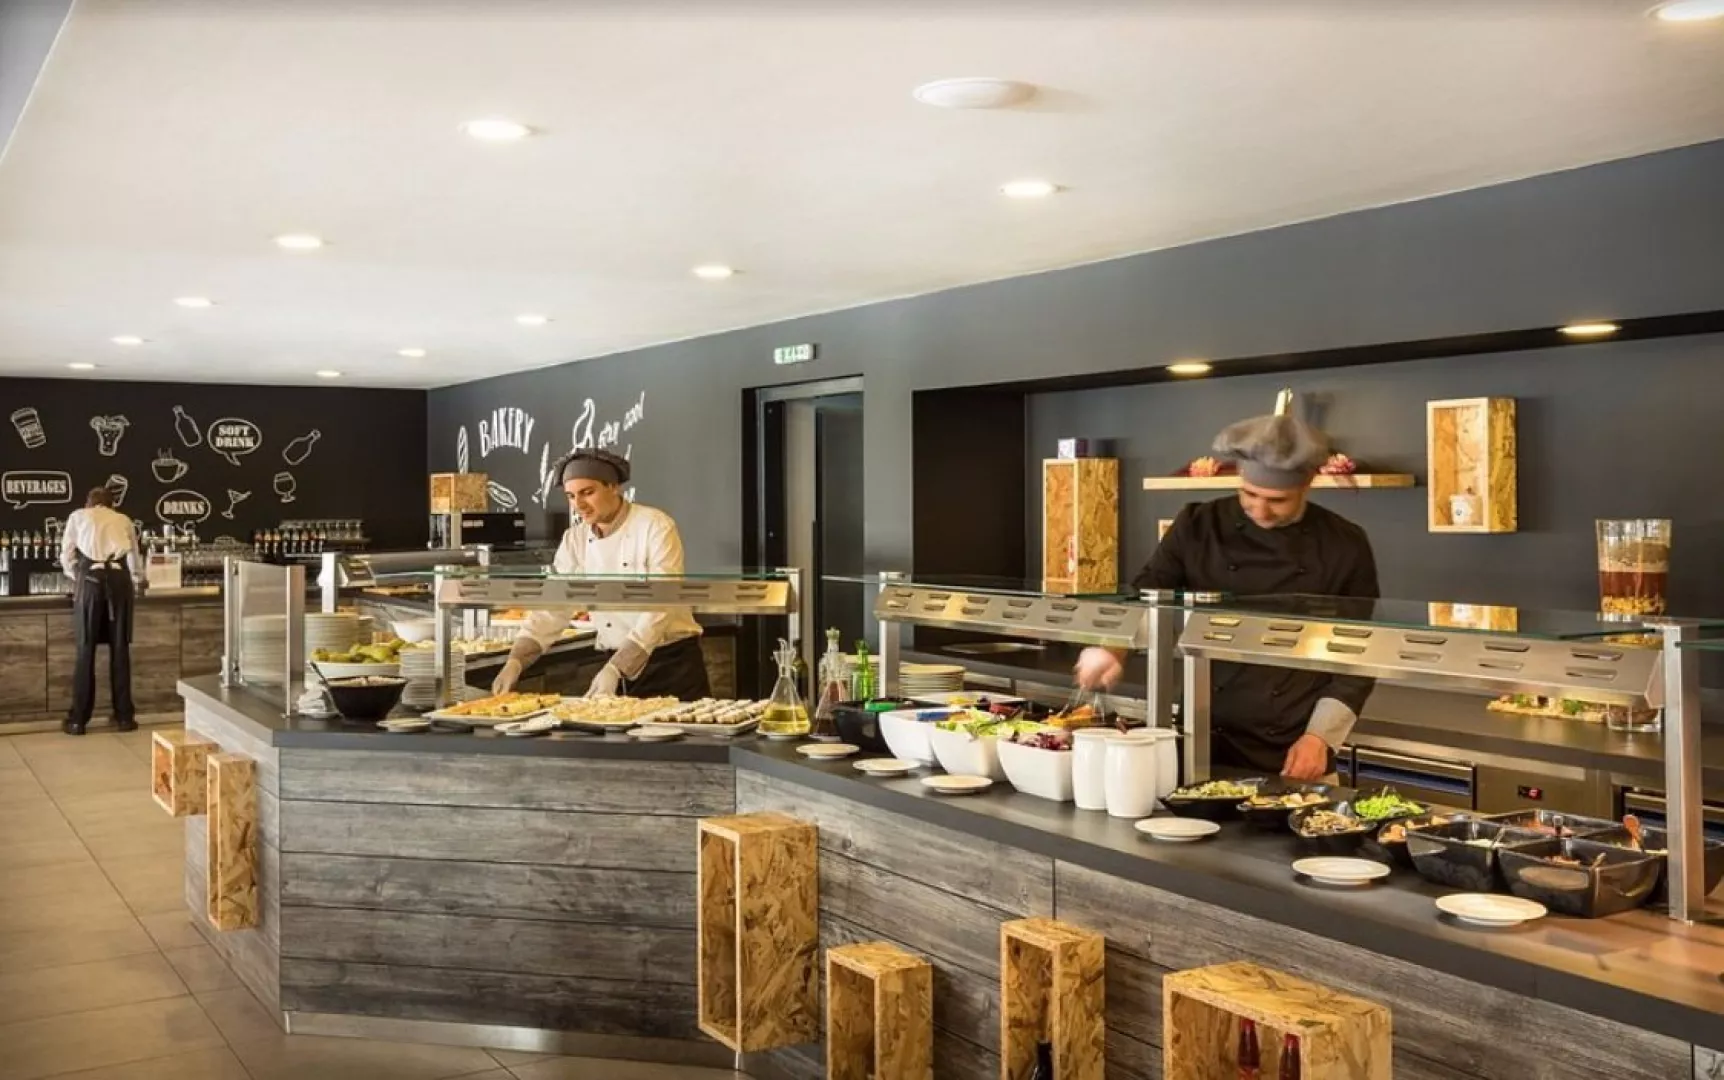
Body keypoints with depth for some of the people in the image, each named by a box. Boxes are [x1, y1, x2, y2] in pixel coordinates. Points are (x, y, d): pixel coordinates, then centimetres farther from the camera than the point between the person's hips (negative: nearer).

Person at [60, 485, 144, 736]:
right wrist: (138, 580, 52)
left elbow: (67, 556, 17)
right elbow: (135, 557, 32)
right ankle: (124, 716, 11)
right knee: (120, 648, 7)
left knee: (86, 649, 3)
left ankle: (78, 719, 7)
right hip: (119, 578, 1)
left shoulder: (78, 516, 20)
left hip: (91, 578, -1)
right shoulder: (122, 519, 24)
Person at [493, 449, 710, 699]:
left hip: (672, 662, -4)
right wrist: (515, 660, -13)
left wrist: (616, 669, -29)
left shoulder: (655, 527, -15)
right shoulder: (575, 539, 2)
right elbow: (553, 607, 1)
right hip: (616, 661, 5)